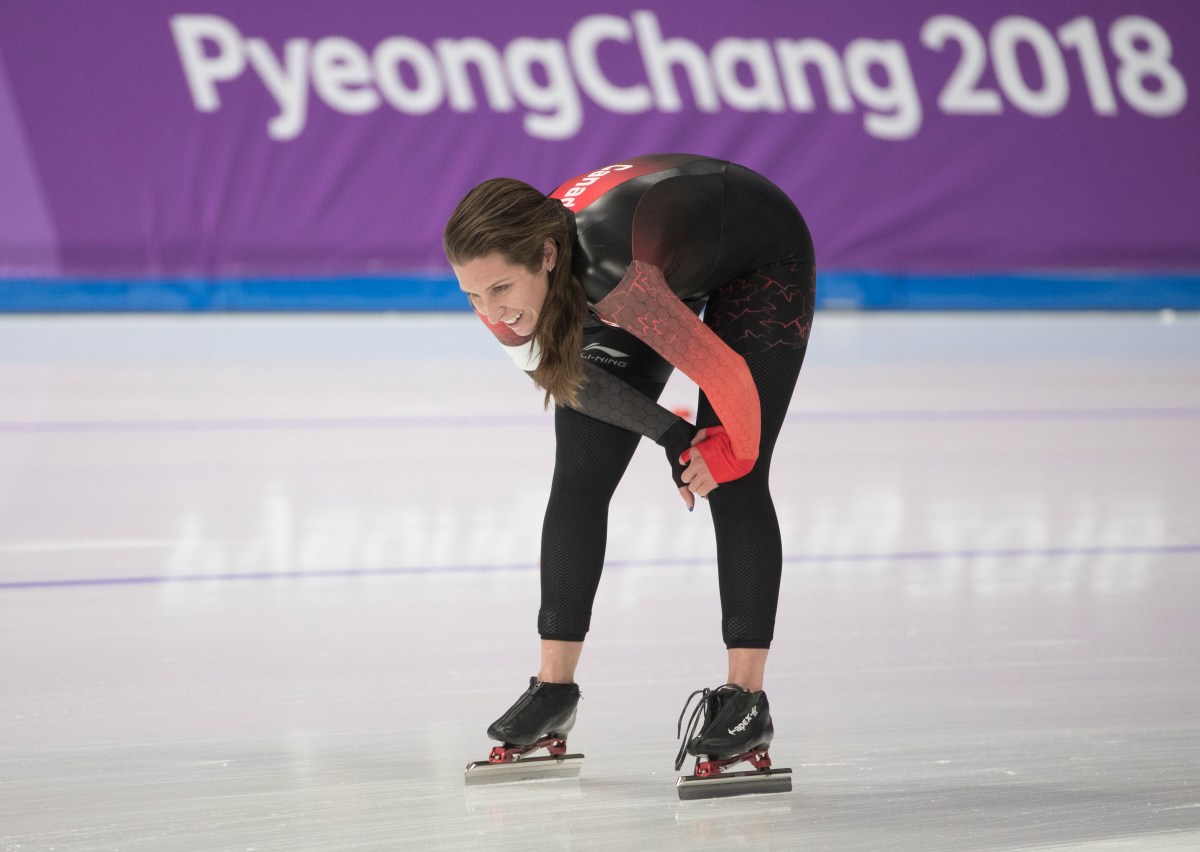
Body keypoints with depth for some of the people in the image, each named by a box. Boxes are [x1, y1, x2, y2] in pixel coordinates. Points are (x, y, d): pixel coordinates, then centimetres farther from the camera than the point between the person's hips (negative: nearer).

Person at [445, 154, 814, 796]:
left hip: (760, 258, -6)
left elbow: (722, 373, -38)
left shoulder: (611, 267, -47)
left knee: (732, 480, -16)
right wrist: (668, 434, -15)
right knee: (579, 474, 2)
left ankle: (746, 700, -9)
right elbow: (561, 371, -8)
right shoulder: (501, 277, -26)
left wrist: (731, 449, -18)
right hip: (669, 273, 6)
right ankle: (554, 691, 12)